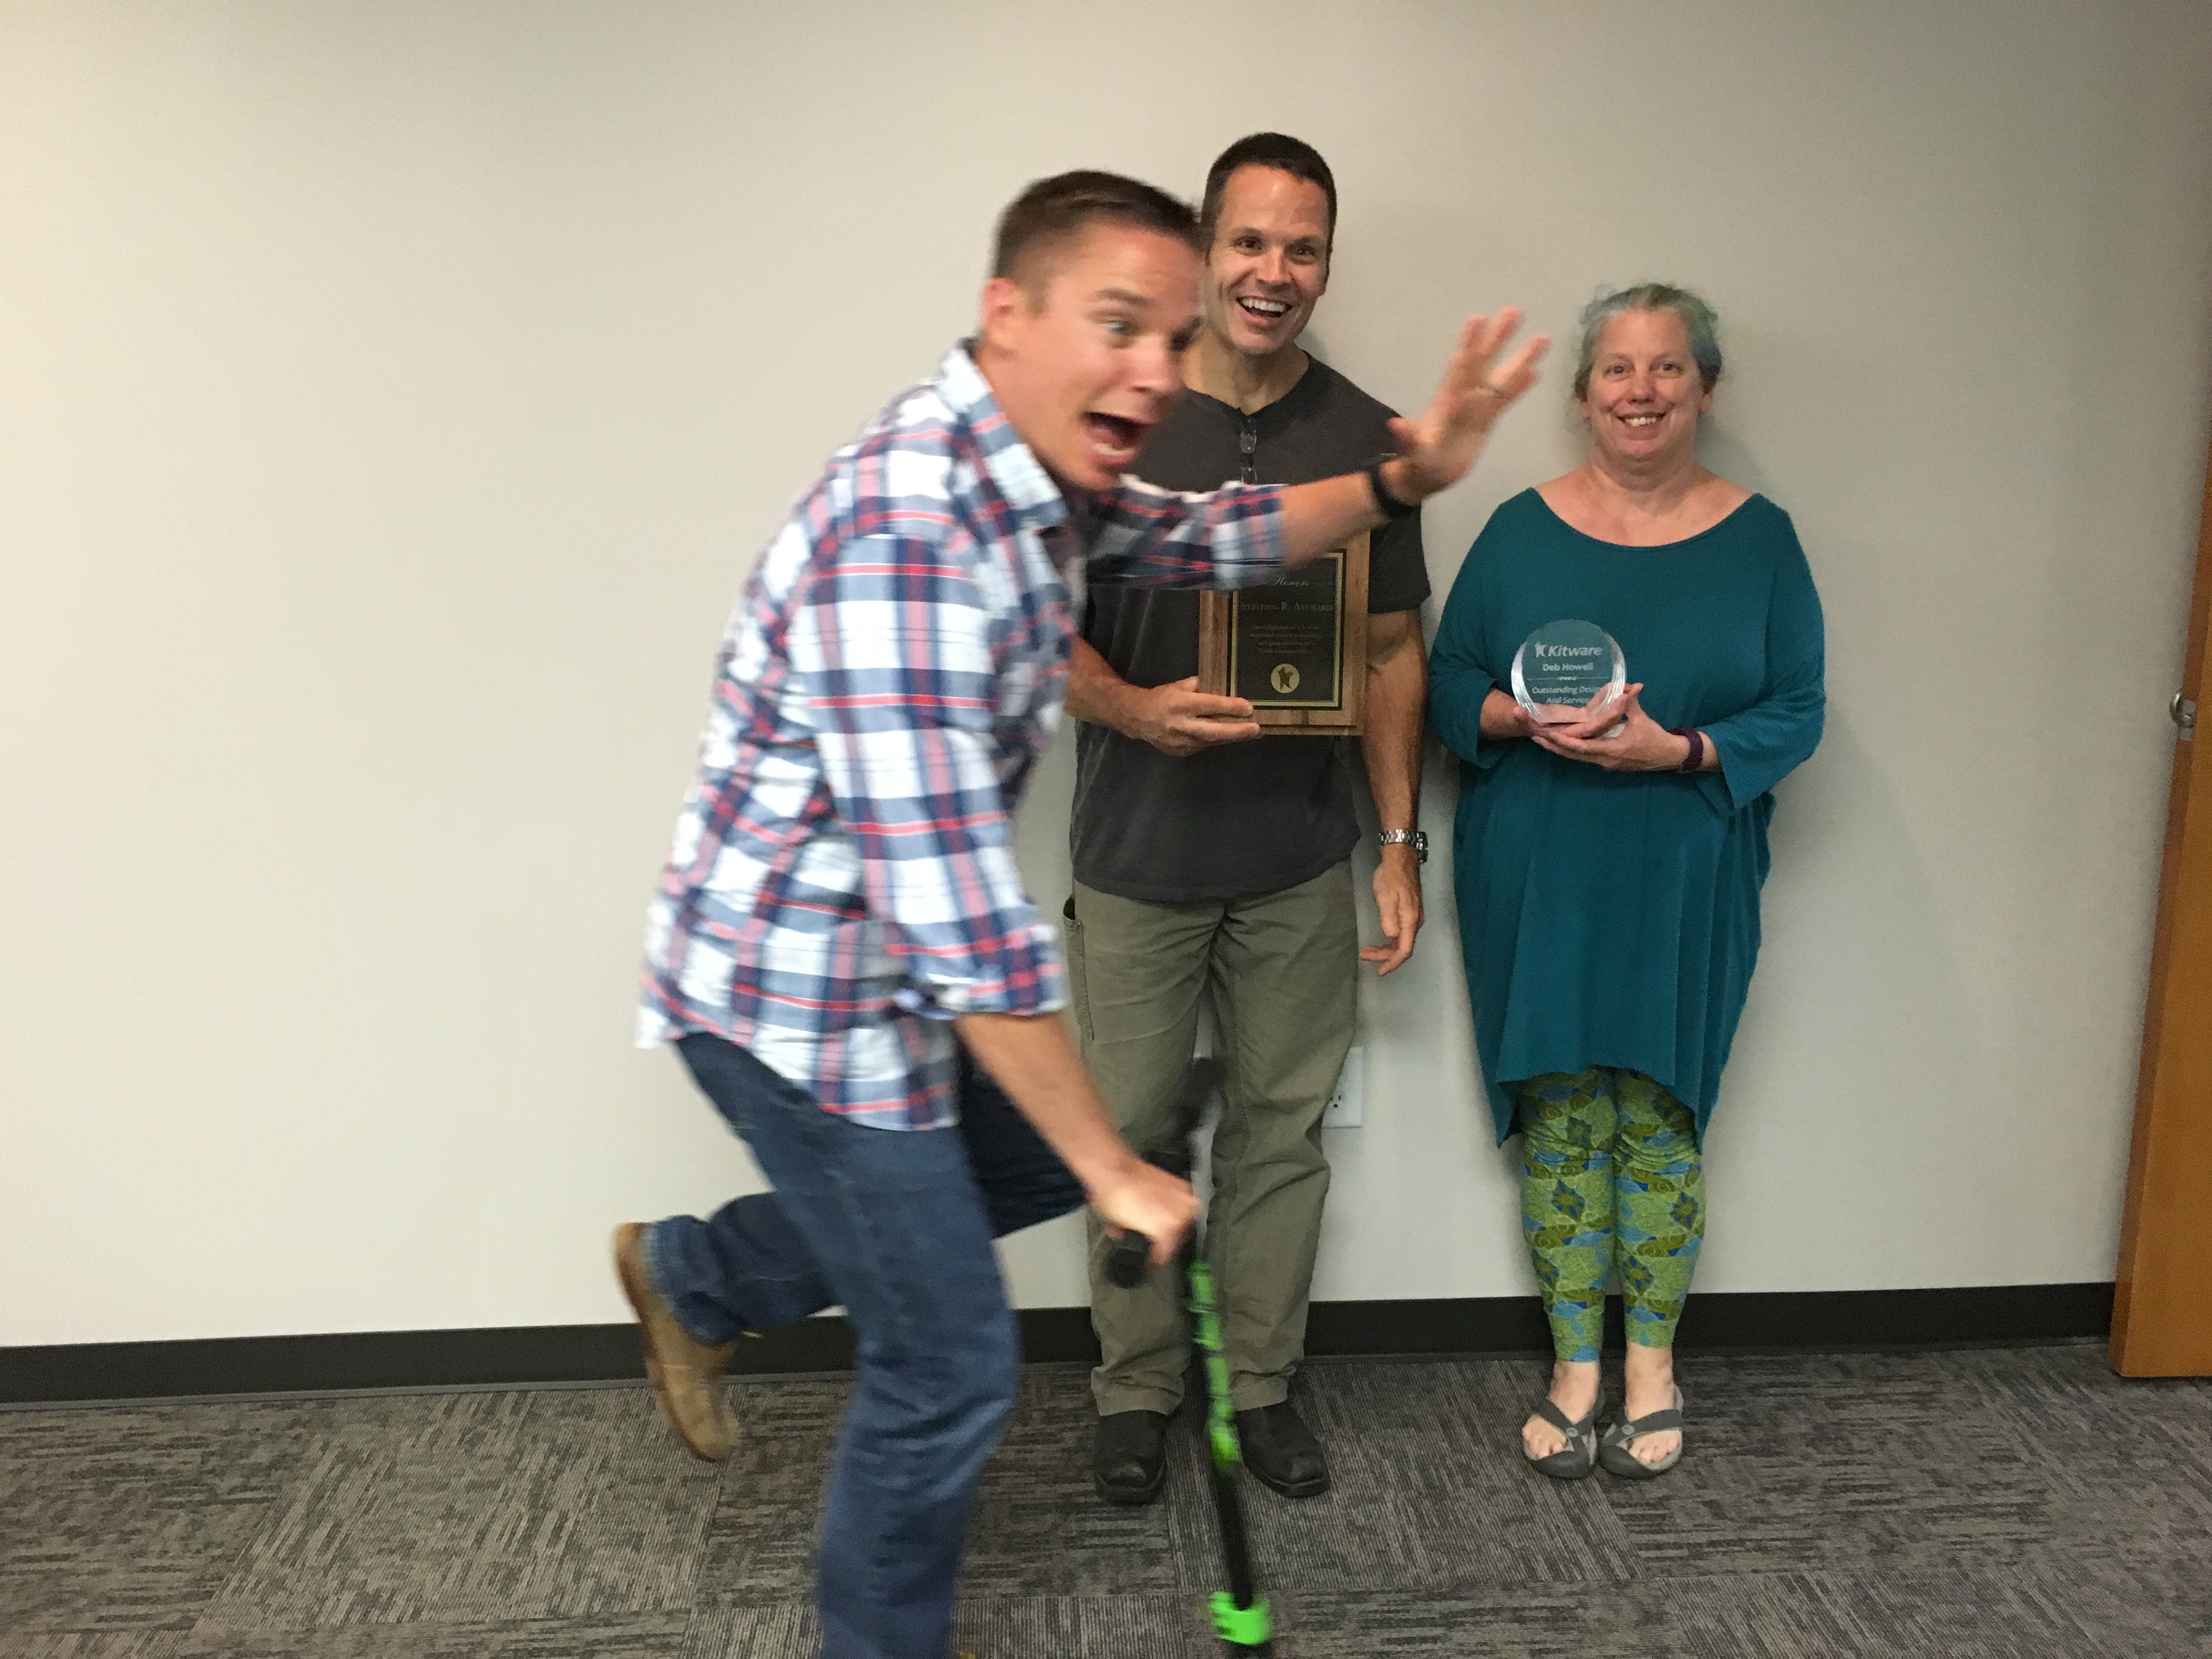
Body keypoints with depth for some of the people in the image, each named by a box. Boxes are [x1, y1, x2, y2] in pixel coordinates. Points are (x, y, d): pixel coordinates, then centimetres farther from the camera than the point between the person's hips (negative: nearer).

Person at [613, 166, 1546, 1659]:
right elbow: (955, 907, -32)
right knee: (950, 1365, 3)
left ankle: (695, 1277, 38)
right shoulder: (911, 534, -30)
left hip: (876, 965, 9)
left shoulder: (1036, 477, 2)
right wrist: (1114, 1170, -23)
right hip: (799, 993, -9)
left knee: (1034, 1157, 26)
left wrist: (1404, 479, 1)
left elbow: (1204, 539, 18)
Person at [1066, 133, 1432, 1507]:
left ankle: (1263, 1387, 29)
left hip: (1303, 863, 2)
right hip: (1139, 853, -1)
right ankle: (1137, 1392, 27)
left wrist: (1400, 845, 2)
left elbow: (1393, 652, 6)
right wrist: (1129, 706, -21)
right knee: (1134, 1134, 9)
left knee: (1282, 1134, 11)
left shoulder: (1369, 441, 2)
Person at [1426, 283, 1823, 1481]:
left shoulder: (1758, 539, 1)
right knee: (1560, 1121, 6)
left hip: (1684, 885, 0)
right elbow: (1447, 685, 4)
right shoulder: (1521, 530, 3)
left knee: (1660, 1120, 6)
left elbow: (1797, 712, 0)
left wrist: (1679, 750, -17)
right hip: (1535, 881, 1)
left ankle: (1652, 1361, 25)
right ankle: (1575, 1367, 22)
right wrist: (1527, 721, -16)